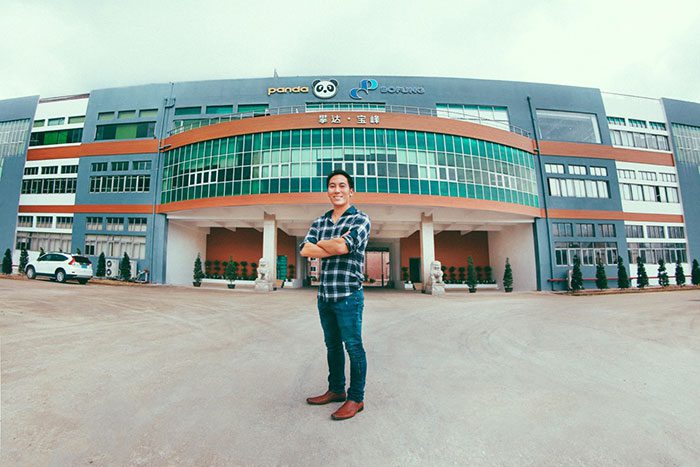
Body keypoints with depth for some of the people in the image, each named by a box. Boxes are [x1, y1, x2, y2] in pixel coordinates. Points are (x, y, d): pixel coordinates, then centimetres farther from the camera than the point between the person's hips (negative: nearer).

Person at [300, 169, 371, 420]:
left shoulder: (360, 219, -6)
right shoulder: (320, 222, 11)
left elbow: (343, 246, -22)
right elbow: (305, 250, -3)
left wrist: (320, 243, -3)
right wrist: (335, 246, -14)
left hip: (348, 295, -6)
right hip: (324, 295, 6)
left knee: (353, 347, 5)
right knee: (332, 345, 18)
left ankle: (356, 398, 21)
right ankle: (336, 390, 36)